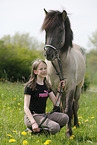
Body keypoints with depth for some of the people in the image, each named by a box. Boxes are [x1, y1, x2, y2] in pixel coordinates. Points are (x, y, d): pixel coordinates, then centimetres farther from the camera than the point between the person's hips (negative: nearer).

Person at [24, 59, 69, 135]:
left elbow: (56, 103, 10)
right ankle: (35, 131, -5)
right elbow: (26, 107, -14)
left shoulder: (47, 85, 13)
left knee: (65, 118, -17)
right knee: (55, 127, -29)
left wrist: (59, 89, -1)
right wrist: (33, 122, -27)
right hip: (32, 116, -7)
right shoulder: (30, 86, -8)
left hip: (43, 115, 7)